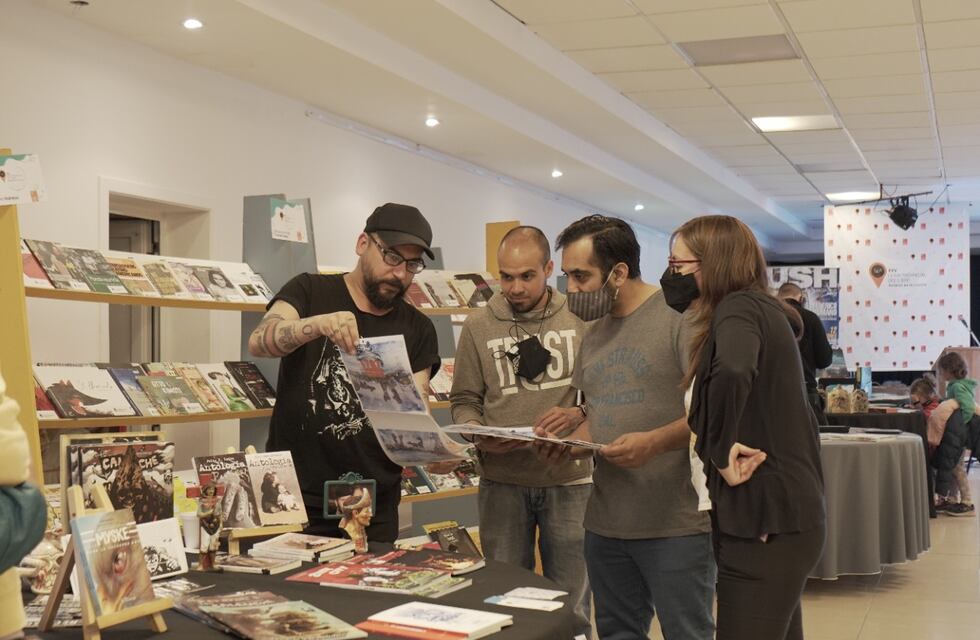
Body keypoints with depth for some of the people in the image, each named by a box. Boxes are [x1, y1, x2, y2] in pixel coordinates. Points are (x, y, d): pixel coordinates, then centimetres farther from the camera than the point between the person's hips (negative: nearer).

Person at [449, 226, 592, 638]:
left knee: (570, 606, 9)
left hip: (569, 479, -1)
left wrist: (580, 414, -15)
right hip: (502, 482, 1)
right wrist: (480, 436, -12)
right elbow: (464, 401, 7)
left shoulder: (581, 321, 0)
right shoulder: (478, 326, 2)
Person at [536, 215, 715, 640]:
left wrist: (656, 442, -28)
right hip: (606, 522, 7)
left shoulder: (678, 316, -11)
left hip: (675, 524, -7)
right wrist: (569, 443, 0)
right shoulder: (594, 333, 14)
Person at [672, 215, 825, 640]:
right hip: (780, 513, 10)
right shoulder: (760, 308, 15)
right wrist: (677, 296, 7)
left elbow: (732, 372, -36)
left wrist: (719, 450, -22)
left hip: (764, 520, -10)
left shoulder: (738, 308, -14)